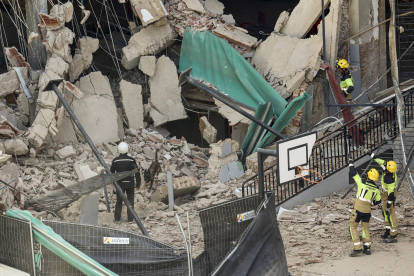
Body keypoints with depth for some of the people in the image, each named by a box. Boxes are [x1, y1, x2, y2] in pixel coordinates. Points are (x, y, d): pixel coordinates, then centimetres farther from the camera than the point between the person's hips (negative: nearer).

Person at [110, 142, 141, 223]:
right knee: (130, 200, 6)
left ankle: (117, 218, 13)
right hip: (130, 183, -1)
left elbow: (111, 173, 4)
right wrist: (138, 183, 2)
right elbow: (137, 172, -7)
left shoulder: (115, 161, -6)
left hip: (120, 183, 1)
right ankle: (130, 219, 4)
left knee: (119, 200, 11)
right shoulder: (131, 160, -9)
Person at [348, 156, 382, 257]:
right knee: (366, 228, 20)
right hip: (367, 211, 5)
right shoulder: (376, 189, 2)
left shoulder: (362, 183, -13)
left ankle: (357, 248, -5)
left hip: (358, 210, -5)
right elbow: (378, 201, 15)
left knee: (352, 228, 4)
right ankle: (367, 248, 17)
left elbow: (353, 173, -6)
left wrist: (351, 163, 6)